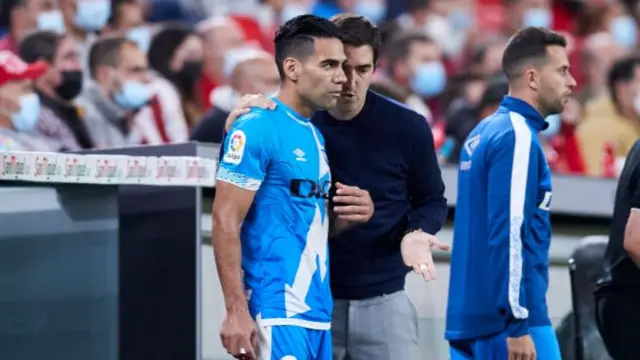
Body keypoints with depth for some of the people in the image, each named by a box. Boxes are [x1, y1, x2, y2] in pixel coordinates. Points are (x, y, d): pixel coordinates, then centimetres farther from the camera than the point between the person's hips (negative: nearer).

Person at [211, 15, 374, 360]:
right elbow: (226, 222, -15)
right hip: (279, 313, -9)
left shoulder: (315, 135, 15)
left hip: (318, 312, 9)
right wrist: (237, 311, -20)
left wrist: (348, 215, 2)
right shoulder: (257, 129, -10)